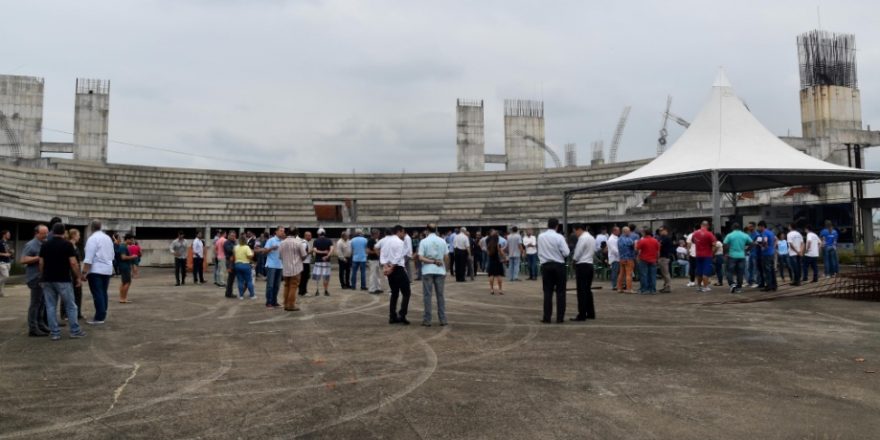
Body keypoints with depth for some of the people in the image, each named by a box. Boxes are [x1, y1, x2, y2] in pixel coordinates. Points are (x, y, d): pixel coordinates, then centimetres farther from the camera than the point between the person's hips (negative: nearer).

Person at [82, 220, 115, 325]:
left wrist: (84, 272, -16)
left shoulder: (92, 238, -11)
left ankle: (99, 318, -5)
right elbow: (112, 255, 19)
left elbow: (88, 258, -17)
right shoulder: (108, 238, 12)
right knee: (103, 293, 13)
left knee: (97, 294, -5)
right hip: (107, 269, 7)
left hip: (95, 270, -7)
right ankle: (103, 316, 18)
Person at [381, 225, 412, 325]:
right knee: (406, 293, 0)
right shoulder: (400, 242, -10)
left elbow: (382, 255, 4)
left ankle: (392, 317, 14)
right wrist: (391, 268, -15)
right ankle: (402, 315, -11)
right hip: (398, 269, -8)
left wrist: (385, 266, -6)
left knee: (394, 293, 15)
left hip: (389, 269, 8)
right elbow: (398, 257, -18)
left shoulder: (385, 241, 12)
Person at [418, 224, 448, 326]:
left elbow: (420, 258, -12)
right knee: (440, 295, 9)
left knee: (427, 295, 3)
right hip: (440, 271, 2)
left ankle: (427, 320, 4)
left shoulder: (423, 241, -3)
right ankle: (442, 319, 10)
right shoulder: (442, 241, 3)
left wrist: (432, 261, -7)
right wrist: (445, 268, 14)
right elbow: (446, 257, 3)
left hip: (427, 271, -2)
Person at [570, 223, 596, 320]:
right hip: (590, 264, 9)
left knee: (581, 291, -7)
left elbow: (577, 254, -16)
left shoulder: (582, 238, -15)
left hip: (582, 266, -9)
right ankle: (590, 313, 21)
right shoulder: (592, 238, 14)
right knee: (588, 289, 16)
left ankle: (582, 315, -6)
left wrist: (573, 259, 5)